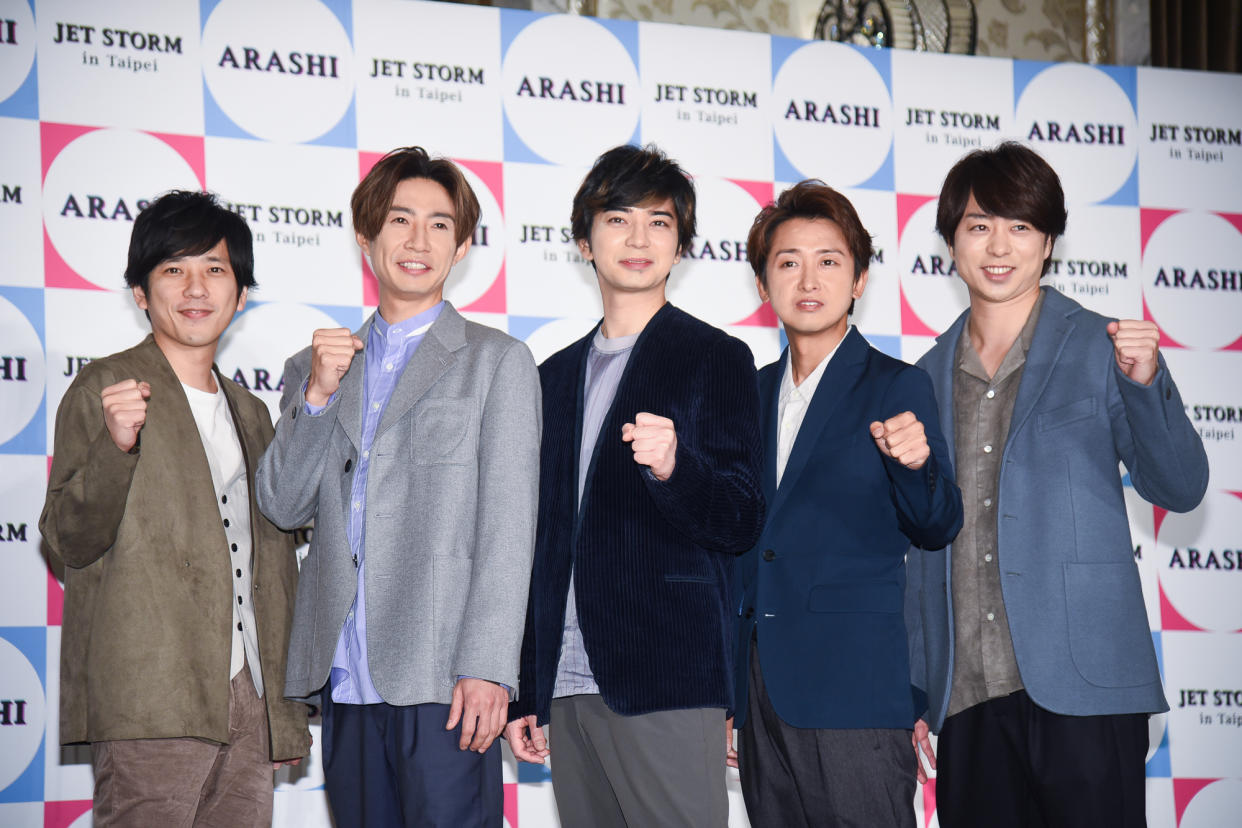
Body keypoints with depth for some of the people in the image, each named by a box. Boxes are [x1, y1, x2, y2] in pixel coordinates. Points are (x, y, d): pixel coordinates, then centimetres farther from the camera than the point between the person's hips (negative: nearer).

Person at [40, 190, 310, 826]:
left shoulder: (251, 415, 22)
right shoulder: (105, 388, 3)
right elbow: (67, 541, -5)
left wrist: (286, 712, 19)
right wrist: (116, 446, -22)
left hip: (248, 702, 6)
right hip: (152, 702, -6)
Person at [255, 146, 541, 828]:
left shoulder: (497, 362, 6)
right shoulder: (315, 367, 19)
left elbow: (507, 527, -2)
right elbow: (282, 506, 11)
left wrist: (487, 668, -11)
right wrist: (317, 394, -3)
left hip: (441, 683, -4)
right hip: (344, 680, 4)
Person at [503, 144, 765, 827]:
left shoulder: (716, 359, 3)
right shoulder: (557, 376, 19)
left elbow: (742, 521, -3)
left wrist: (673, 466, -24)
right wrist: (524, 692, 17)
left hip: (667, 682, -5)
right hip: (568, 684, 5)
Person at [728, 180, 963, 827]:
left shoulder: (897, 388, 0)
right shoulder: (752, 392, 15)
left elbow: (937, 529, -4)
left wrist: (915, 464, -26)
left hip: (853, 690, -5)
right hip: (759, 692, 5)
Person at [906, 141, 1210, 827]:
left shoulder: (1100, 349, 3)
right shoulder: (929, 377, 13)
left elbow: (1178, 489, -2)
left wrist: (1145, 384, -18)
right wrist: (913, 692, 12)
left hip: (1080, 690, -3)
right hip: (965, 697, 3)